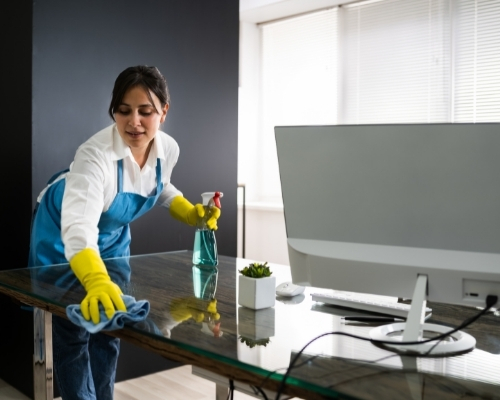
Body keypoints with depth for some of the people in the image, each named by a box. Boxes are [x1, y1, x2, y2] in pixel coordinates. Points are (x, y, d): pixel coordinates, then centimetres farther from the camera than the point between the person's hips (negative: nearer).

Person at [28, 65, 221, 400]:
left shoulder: (168, 149, -19)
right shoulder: (95, 154, -39)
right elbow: (79, 225, -53)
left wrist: (190, 213, -12)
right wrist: (96, 281, -71)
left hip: (113, 237, 6)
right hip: (63, 236, -5)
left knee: (109, 331, 15)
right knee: (72, 337, 2)